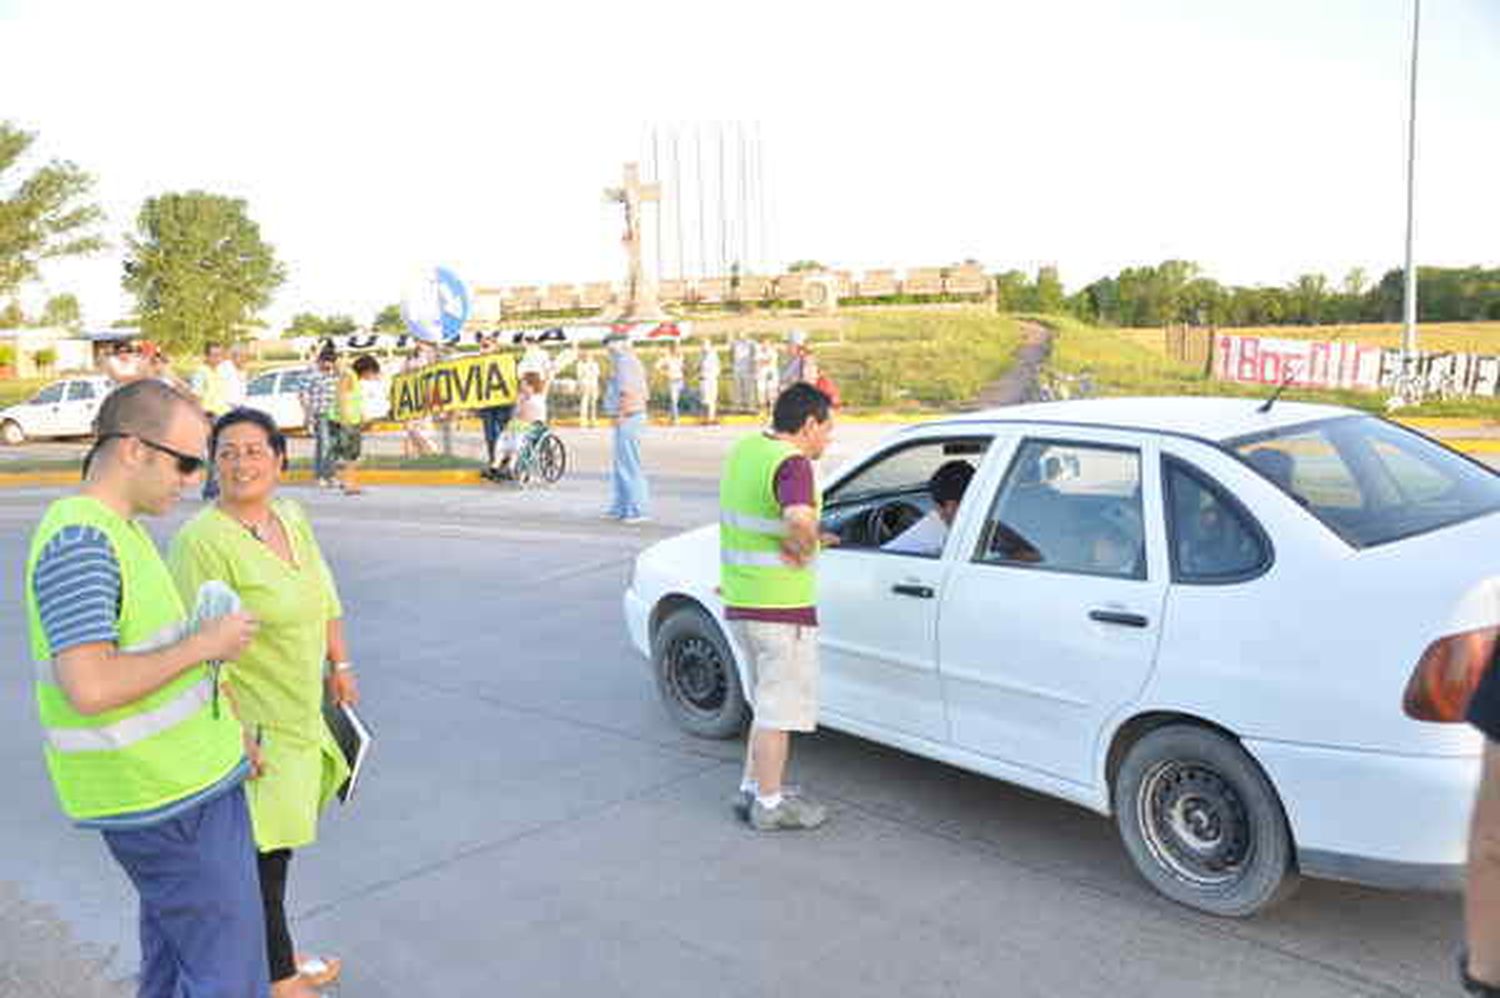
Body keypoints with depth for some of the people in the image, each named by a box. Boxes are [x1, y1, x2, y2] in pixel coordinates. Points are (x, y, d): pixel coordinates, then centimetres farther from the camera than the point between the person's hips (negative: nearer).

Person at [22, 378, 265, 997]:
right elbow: (89, 687, -30)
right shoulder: (79, 541, -21)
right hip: (167, 801, -10)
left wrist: (223, 732, 21)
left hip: (180, 778, 10)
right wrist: (205, 644, -19)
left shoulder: (118, 527, 11)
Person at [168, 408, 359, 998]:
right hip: (248, 724, -7)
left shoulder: (292, 518, 5)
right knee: (262, 854, 3)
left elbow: (326, 598, 17)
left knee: (278, 843, 19)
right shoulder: (202, 540, -20)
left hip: (299, 713, 8)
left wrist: (340, 666, 18)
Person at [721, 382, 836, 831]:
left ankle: (751, 789, 31)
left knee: (771, 701, 22)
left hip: (740, 603, 9)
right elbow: (798, 518, -39)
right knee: (780, 708, 5)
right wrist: (805, 549, -20)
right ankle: (769, 805, 17)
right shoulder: (792, 463, -19)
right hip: (780, 608, -9)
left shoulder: (744, 448, 9)